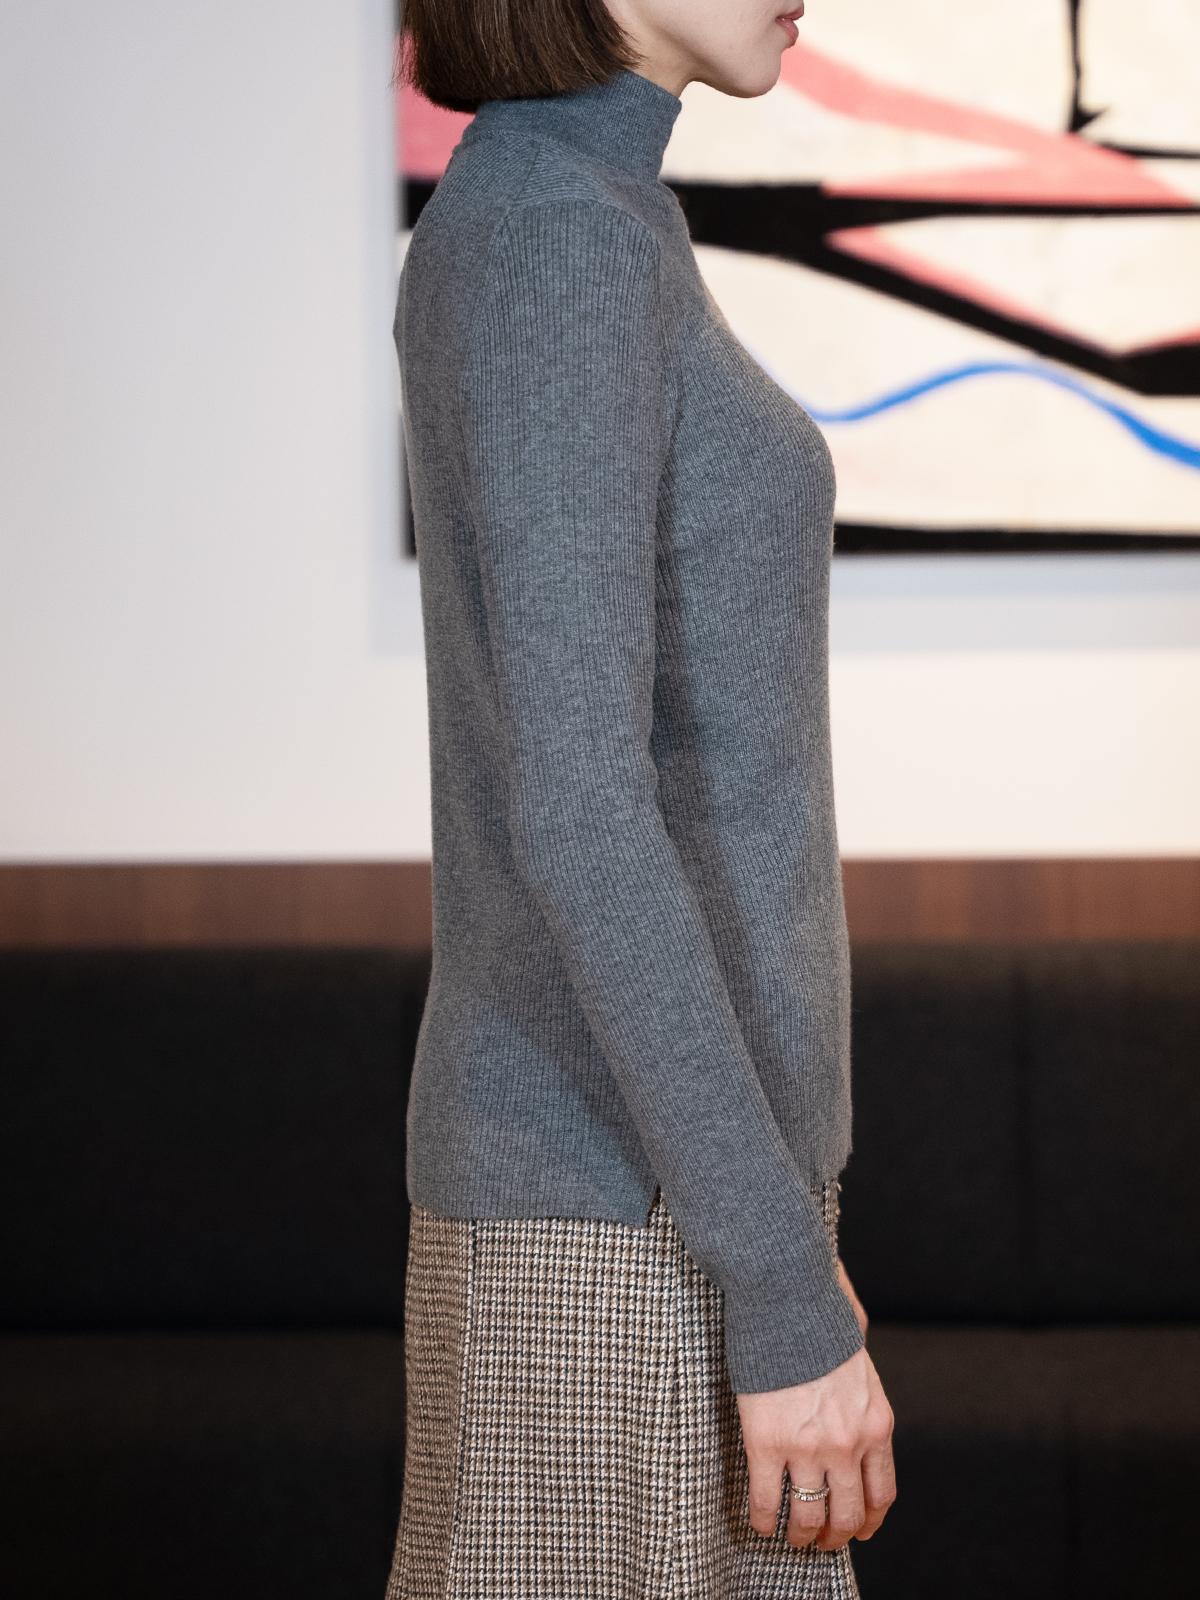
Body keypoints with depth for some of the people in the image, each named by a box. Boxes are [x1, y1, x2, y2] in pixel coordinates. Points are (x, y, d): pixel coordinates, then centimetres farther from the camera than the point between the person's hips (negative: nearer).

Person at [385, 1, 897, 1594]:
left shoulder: (552, 246, 13)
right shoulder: (543, 249, -19)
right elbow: (570, 815, -25)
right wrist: (790, 1296, -23)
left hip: (640, 1170, 10)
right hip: (630, 1217, -10)